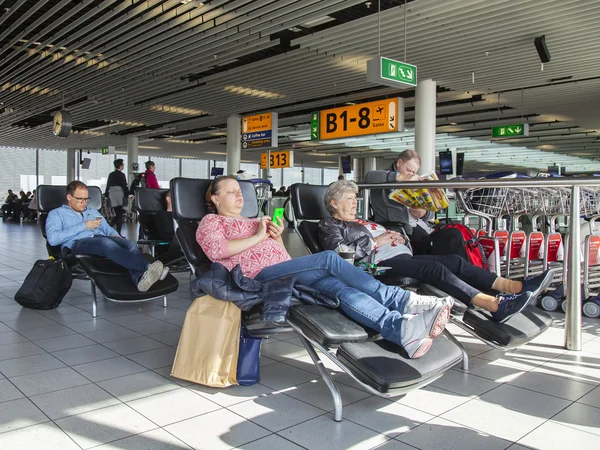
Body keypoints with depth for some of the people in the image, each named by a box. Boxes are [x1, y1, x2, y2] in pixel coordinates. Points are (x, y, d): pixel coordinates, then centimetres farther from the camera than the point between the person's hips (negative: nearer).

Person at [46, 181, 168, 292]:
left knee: (130, 244, -30)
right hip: (78, 243, -5)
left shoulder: (93, 212, 35)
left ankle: (140, 278, -60)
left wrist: (115, 236, -1)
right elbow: (52, 239, -1)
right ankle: (147, 266, -59)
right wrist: (84, 226, -3)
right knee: (106, 242, -39)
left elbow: (108, 230, 25)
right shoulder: (56, 214, 18)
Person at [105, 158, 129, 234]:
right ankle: (118, 233, -3)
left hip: (112, 196, 6)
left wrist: (106, 195, 20)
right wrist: (128, 194, -4)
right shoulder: (121, 174, -9)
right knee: (120, 215, -3)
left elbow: (108, 186, 13)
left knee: (117, 214, 17)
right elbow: (124, 186, -11)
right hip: (120, 196, -6)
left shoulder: (111, 174, 10)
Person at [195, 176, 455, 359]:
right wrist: (258, 236, -4)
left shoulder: (254, 222, 35)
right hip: (260, 276, -7)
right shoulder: (211, 221, 16)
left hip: (285, 274, 7)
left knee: (337, 287, -25)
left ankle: (402, 328, -46)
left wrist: (277, 236, 8)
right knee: (329, 259, -27)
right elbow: (216, 250, -9)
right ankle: (403, 301, -33)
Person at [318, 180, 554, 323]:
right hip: (380, 264, -9)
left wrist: (397, 237, 8)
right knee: (435, 268, -30)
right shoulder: (329, 226, 9)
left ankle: (515, 286, -20)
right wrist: (375, 241, -8)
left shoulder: (362, 222, 34)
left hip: (402, 257, 9)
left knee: (453, 260, -11)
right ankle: (495, 305, -42)